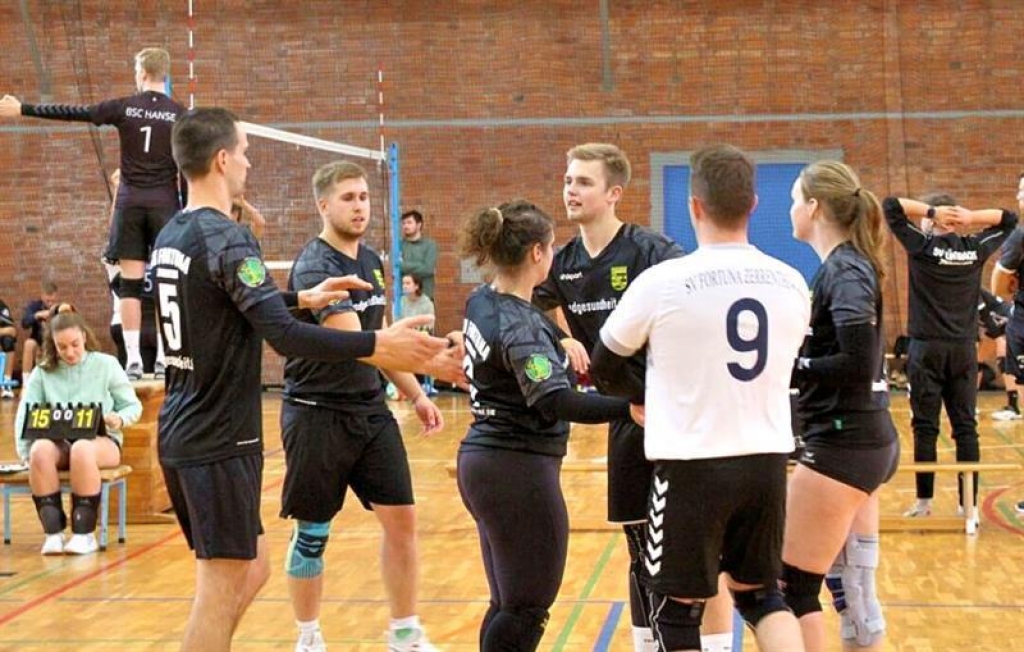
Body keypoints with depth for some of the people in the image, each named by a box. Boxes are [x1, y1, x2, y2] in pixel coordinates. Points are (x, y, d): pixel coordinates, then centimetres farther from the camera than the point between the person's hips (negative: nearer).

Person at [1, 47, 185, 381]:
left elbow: (71, 113, 0)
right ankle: (165, 357, 1)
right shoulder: (179, 114, -2)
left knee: (131, 281, 2)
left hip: (131, 201, 0)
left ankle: (134, 359, -1)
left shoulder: (124, 107, -2)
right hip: (164, 202, 0)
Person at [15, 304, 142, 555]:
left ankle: (84, 533, -29)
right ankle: (53, 533, -27)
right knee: (40, 449, -35)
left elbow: (133, 406, 7)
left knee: (82, 449, -39)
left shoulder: (106, 364, 5)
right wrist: (26, 451, -16)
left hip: (101, 440, -2)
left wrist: (120, 419, -17)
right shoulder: (42, 372, 9)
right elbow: (24, 415, 2)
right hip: (58, 442, 2)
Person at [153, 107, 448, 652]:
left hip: (182, 436, 9)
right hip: (220, 443, -9)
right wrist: (377, 345, -23)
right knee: (221, 588, -3)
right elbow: (285, 337, -25)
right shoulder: (226, 239, -18)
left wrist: (299, 298, 23)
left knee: (251, 568, 18)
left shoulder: (170, 236, 10)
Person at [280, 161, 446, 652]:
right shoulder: (314, 268, -18)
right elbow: (354, 341, -31)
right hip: (318, 415, -7)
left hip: (370, 410, 7)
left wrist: (415, 394, 14)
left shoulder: (371, 261, 9)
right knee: (312, 533, 5)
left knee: (401, 519, 4)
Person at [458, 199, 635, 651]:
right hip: (519, 472, -9)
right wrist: (630, 408, -36)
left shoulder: (481, 304, 7)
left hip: (483, 461, 9)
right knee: (528, 608, -2)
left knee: (510, 604, 15)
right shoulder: (519, 325, -19)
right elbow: (555, 402, -30)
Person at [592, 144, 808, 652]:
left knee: (676, 610, 9)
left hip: (693, 466, -4)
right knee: (760, 594, 21)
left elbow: (604, 369, 4)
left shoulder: (661, 282, -11)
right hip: (767, 461, 4)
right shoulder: (790, 284, 1)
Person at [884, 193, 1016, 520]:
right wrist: (971, 217, 3)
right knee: (966, 427, 4)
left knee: (925, 428, 2)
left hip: (927, 348, -3)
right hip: (964, 349, 3)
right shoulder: (975, 248, 3)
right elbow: (1009, 220, 18)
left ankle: (924, 501, 5)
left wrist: (931, 211, -6)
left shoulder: (922, 246, -7)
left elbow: (891, 205, -6)